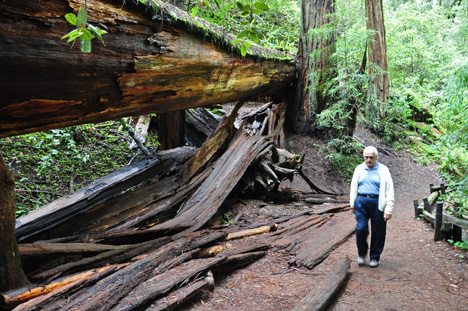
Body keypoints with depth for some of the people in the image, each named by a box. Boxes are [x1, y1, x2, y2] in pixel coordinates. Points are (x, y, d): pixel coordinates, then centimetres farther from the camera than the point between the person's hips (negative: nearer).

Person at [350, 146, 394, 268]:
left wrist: (388, 208, -8)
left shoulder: (383, 170, 2)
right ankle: (361, 254, 16)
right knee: (361, 229, -6)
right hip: (361, 202, 1)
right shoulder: (359, 169, 10)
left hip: (377, 203, -1)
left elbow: (389, 191, -1)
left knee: (377, 232, 4)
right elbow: (353, 188, 18)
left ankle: (374, 257, 20)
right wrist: (352, 205, 15)